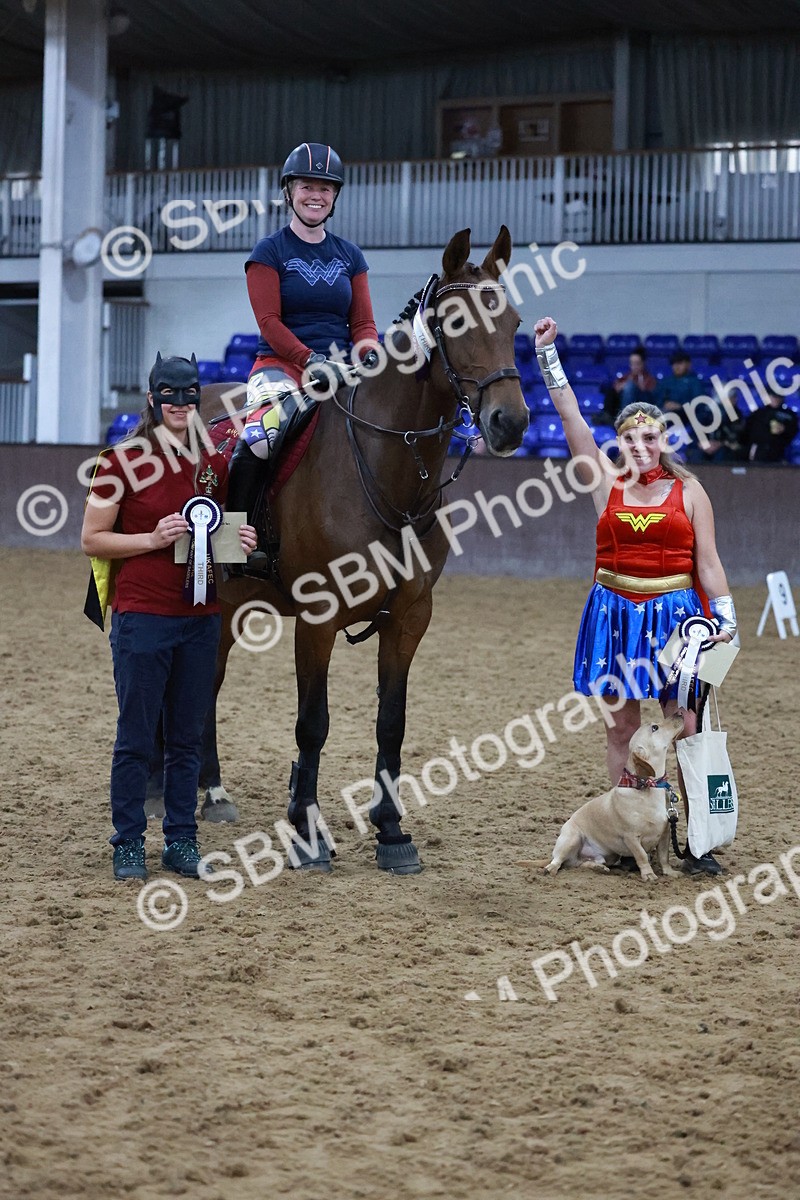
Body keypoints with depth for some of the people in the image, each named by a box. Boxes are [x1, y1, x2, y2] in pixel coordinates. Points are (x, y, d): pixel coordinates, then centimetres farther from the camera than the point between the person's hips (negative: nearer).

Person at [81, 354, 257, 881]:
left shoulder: (216, 462, 8)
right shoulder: (123, 461, -6)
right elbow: (92, 539, -5)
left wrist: (241, 541, -1)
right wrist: (155, 538, -17)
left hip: (201, 617, 4)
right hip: (142, 616, -4)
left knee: (188, 737, 10)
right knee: (136, 738, 2)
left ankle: (182, 840, 19)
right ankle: (129, 844, 11)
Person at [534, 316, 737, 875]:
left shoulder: (688, 491, 2)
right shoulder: (608, 483, 5)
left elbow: (708, 562, 1)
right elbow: (571, 417, 0)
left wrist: (726, 616, -8)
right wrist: (548, 353, -4)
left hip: (673, 614, -2)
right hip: (615, 614, 2)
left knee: (683, 728, -4)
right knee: (621, 727, 5)